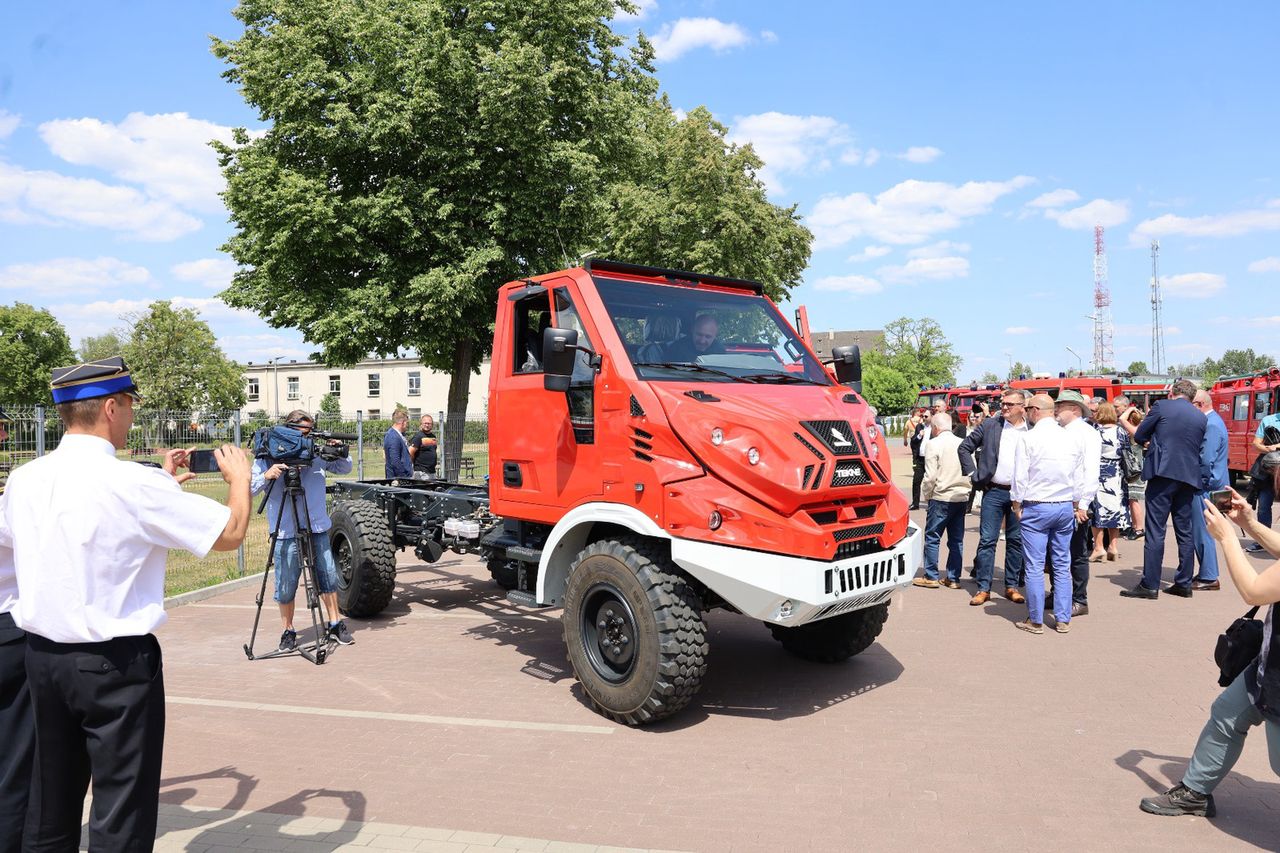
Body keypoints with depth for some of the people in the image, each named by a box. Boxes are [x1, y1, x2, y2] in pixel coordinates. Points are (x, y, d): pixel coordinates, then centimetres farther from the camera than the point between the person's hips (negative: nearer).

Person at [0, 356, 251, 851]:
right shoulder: (131, 482, -19)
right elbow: (230, 533, -14)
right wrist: (239, 478, 5)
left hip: (42, 655, 7)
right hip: (115, 662, -7)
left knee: (50, 808, 20)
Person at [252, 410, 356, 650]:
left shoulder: (317, 451, 4)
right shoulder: (267, 457, -4)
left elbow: (345, 469, 13)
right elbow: (249, 489, -7)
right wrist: (266, 476, -26)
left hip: (318, 528, 3)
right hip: (285, 532, -3)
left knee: (328, 577, 10)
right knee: (286, 586, 4)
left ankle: (335, 625, 24)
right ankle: (288, 631, 22)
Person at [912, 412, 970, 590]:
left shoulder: (934, 444, -9)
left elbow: (930, 476, -12)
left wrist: (926, 495, 1)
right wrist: (965, 489, 19)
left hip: (941, 497, -6)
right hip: (961, 497, 6)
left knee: (932, 537, 3)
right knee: (956, 540, 10)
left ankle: (931, 577, 5)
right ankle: (953, 578, 14)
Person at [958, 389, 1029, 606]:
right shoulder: (990, 425, 2)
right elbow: (965, 447, 7)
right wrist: (974, 476, 1)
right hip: (993, 492, 0)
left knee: (1016, 541, 9)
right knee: (987, 540, 0)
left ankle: (1012, 586, 21)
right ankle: (983, 588, 6)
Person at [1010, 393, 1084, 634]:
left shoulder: (1028, 438, -11)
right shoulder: (1071, 438, 4)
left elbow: (1020, 477, -11)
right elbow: (1079, 477, 10)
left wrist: (1017, 506, 1)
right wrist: (1076, 506, 20)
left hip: (1036, 508, -5)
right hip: (1065, 507, 5)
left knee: (1034, 566, 1)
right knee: (1062, 565, 12)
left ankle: (1035, 621, 7)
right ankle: (1063, 619, 17)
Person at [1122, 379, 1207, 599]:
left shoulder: (1162, 407, -2)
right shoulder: (1201, 417, 12)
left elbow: (1139, 437, 3)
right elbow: (1199, 448, 19)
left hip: (1163, 474, -5)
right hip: (1189, 477, 5)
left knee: (1155, 531, -5)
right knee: (1184, 531, 12)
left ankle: (1150, 585, -6)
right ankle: (1184, 584, 16)